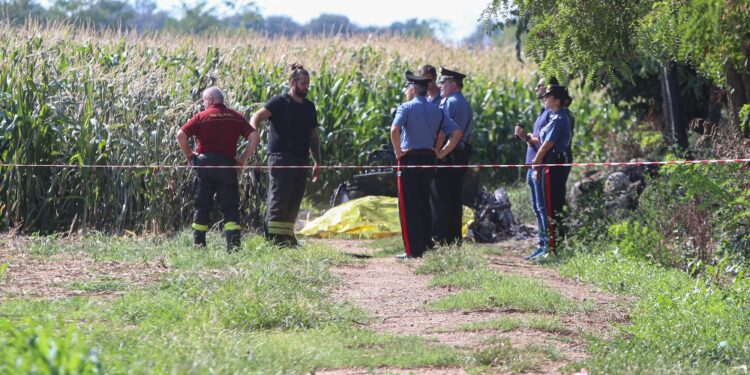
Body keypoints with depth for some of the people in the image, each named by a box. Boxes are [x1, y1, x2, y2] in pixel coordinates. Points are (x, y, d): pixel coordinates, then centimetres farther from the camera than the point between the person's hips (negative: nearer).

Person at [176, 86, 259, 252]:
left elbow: (181, 135, -9)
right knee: (230, 208, 4)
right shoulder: (236, 117, 7)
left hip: (204, 162, -1)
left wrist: (188, 155, 2)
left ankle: (198, 244, 9)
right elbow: (254, 137, -2)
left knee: (202, 207, 10)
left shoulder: (201, 117, 1)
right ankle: (234, 244, -9)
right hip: (227, 164, 1)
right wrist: (243, 159, 3)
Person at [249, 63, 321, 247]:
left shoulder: (309, 107, 16)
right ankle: (274, 237, -11)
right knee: (278, 200, -10)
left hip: (301, 161, 7)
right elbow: (257, 117, -15)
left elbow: (313, 137, 22)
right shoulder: (280, 102, -4)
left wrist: (317, 162, 18)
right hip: (281, 160, -7)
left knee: (293, 204, 9)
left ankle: (288, 236, 15)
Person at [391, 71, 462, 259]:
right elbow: (457, 133, 8)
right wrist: (442, 153, 8)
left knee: (408, 205, -2)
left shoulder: (406, 107, -6)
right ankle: (426, 246, 17)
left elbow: (394, 129, -23)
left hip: (410, 158, -5)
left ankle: (413, 250, -5)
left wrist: (398, 151, -12)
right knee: (424, 203, 15)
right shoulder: (437, 111, 11)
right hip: (429, 158, 6)